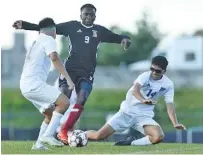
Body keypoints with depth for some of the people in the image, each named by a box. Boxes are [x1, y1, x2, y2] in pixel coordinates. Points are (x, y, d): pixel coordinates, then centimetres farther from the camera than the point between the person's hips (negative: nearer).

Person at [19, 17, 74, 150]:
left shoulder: (36, 42, 25)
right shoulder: (49, 40, -2)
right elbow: (54, 58, -20)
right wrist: (68, 79, -23)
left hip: (25, 86, 9)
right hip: (35, 84, -9)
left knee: (50, 114, 18)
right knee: (64, 102, -16)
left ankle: (39, 143, 11)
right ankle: (48, 135, -22)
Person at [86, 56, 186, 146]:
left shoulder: (168, 85, -3)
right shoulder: (146, 76, -15)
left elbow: (170, 105, -6)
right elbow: (135, 89, -34)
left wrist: (175, 123, -23)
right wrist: (143, 100, -55)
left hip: (144, 116, 3)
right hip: (127, 112, -3)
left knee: (158, 137, -27)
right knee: (99, 136, -11)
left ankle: (131, 143, -3)